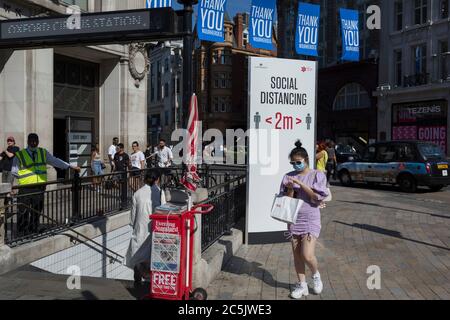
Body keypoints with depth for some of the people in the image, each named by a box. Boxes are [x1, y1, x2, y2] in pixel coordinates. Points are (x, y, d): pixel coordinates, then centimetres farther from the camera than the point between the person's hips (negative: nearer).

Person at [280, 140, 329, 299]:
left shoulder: (317, 175, -3)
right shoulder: (289, 177, 5)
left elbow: (318, 197, -13)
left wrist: (300, 183, -18)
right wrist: (290, 189, -15)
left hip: (310, 220, -4)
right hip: (294, 220, 4)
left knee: (307, 255, -12)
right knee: (297, 254, 9)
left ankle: (316, 275, 20)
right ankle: (302, 285, 24)